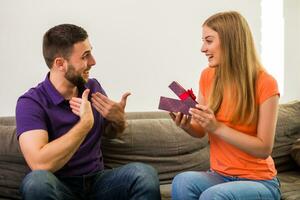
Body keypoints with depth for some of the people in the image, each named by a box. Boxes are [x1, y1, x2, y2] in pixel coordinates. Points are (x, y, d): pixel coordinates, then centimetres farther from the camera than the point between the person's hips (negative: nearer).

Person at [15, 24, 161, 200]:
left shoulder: (93, 87, 3)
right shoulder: (31, 103, -13)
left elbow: (111, 133, 20)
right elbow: (40, 164, -27)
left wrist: (119, 119, -5)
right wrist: (85, 122, -25)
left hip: (97, 180, 3)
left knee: (144, 173, -27)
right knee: (37, 181, -37)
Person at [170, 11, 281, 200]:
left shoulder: (265, 83, -13)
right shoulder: (208, 77, 1)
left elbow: (264, 149, -14)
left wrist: (217, 127, -23)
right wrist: (187, 125, -13)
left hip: (259, 181, -4)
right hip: (219, 176, 4)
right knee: (182, 182, -28)